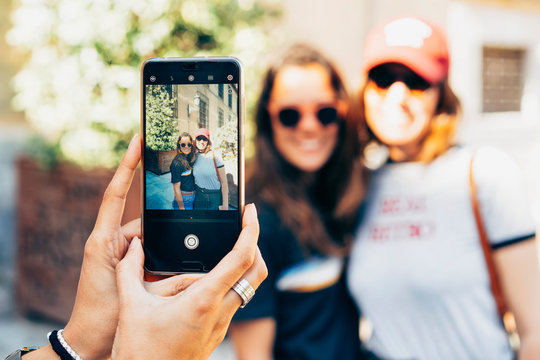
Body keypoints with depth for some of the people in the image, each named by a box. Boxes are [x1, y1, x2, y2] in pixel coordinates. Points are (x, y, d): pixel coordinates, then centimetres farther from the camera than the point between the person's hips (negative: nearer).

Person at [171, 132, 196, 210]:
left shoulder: (190, 159, 3)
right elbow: (176, 189, -19)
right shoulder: (177, 164, -19)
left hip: (193, 198, 7)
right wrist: (182, 208, -19)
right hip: (183, 200, -7)